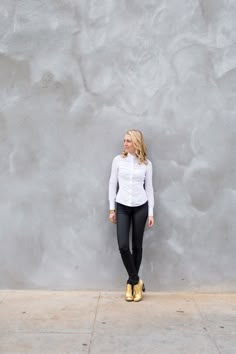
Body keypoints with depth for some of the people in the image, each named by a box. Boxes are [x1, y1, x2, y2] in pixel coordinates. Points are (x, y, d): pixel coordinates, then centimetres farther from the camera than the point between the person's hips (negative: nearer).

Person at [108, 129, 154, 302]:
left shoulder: (146, 163, 1)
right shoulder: (118, 160, 1)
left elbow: (149, 188, 5)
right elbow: (112, 184, 5)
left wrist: (151, 212, 2)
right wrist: (112, 208, 3)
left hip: (140, 207, 0)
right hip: (122, 207, 0)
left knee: (137, 246, 6)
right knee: (123, 246, -7)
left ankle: (131, 283, 22)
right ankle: (136, 281, 13)